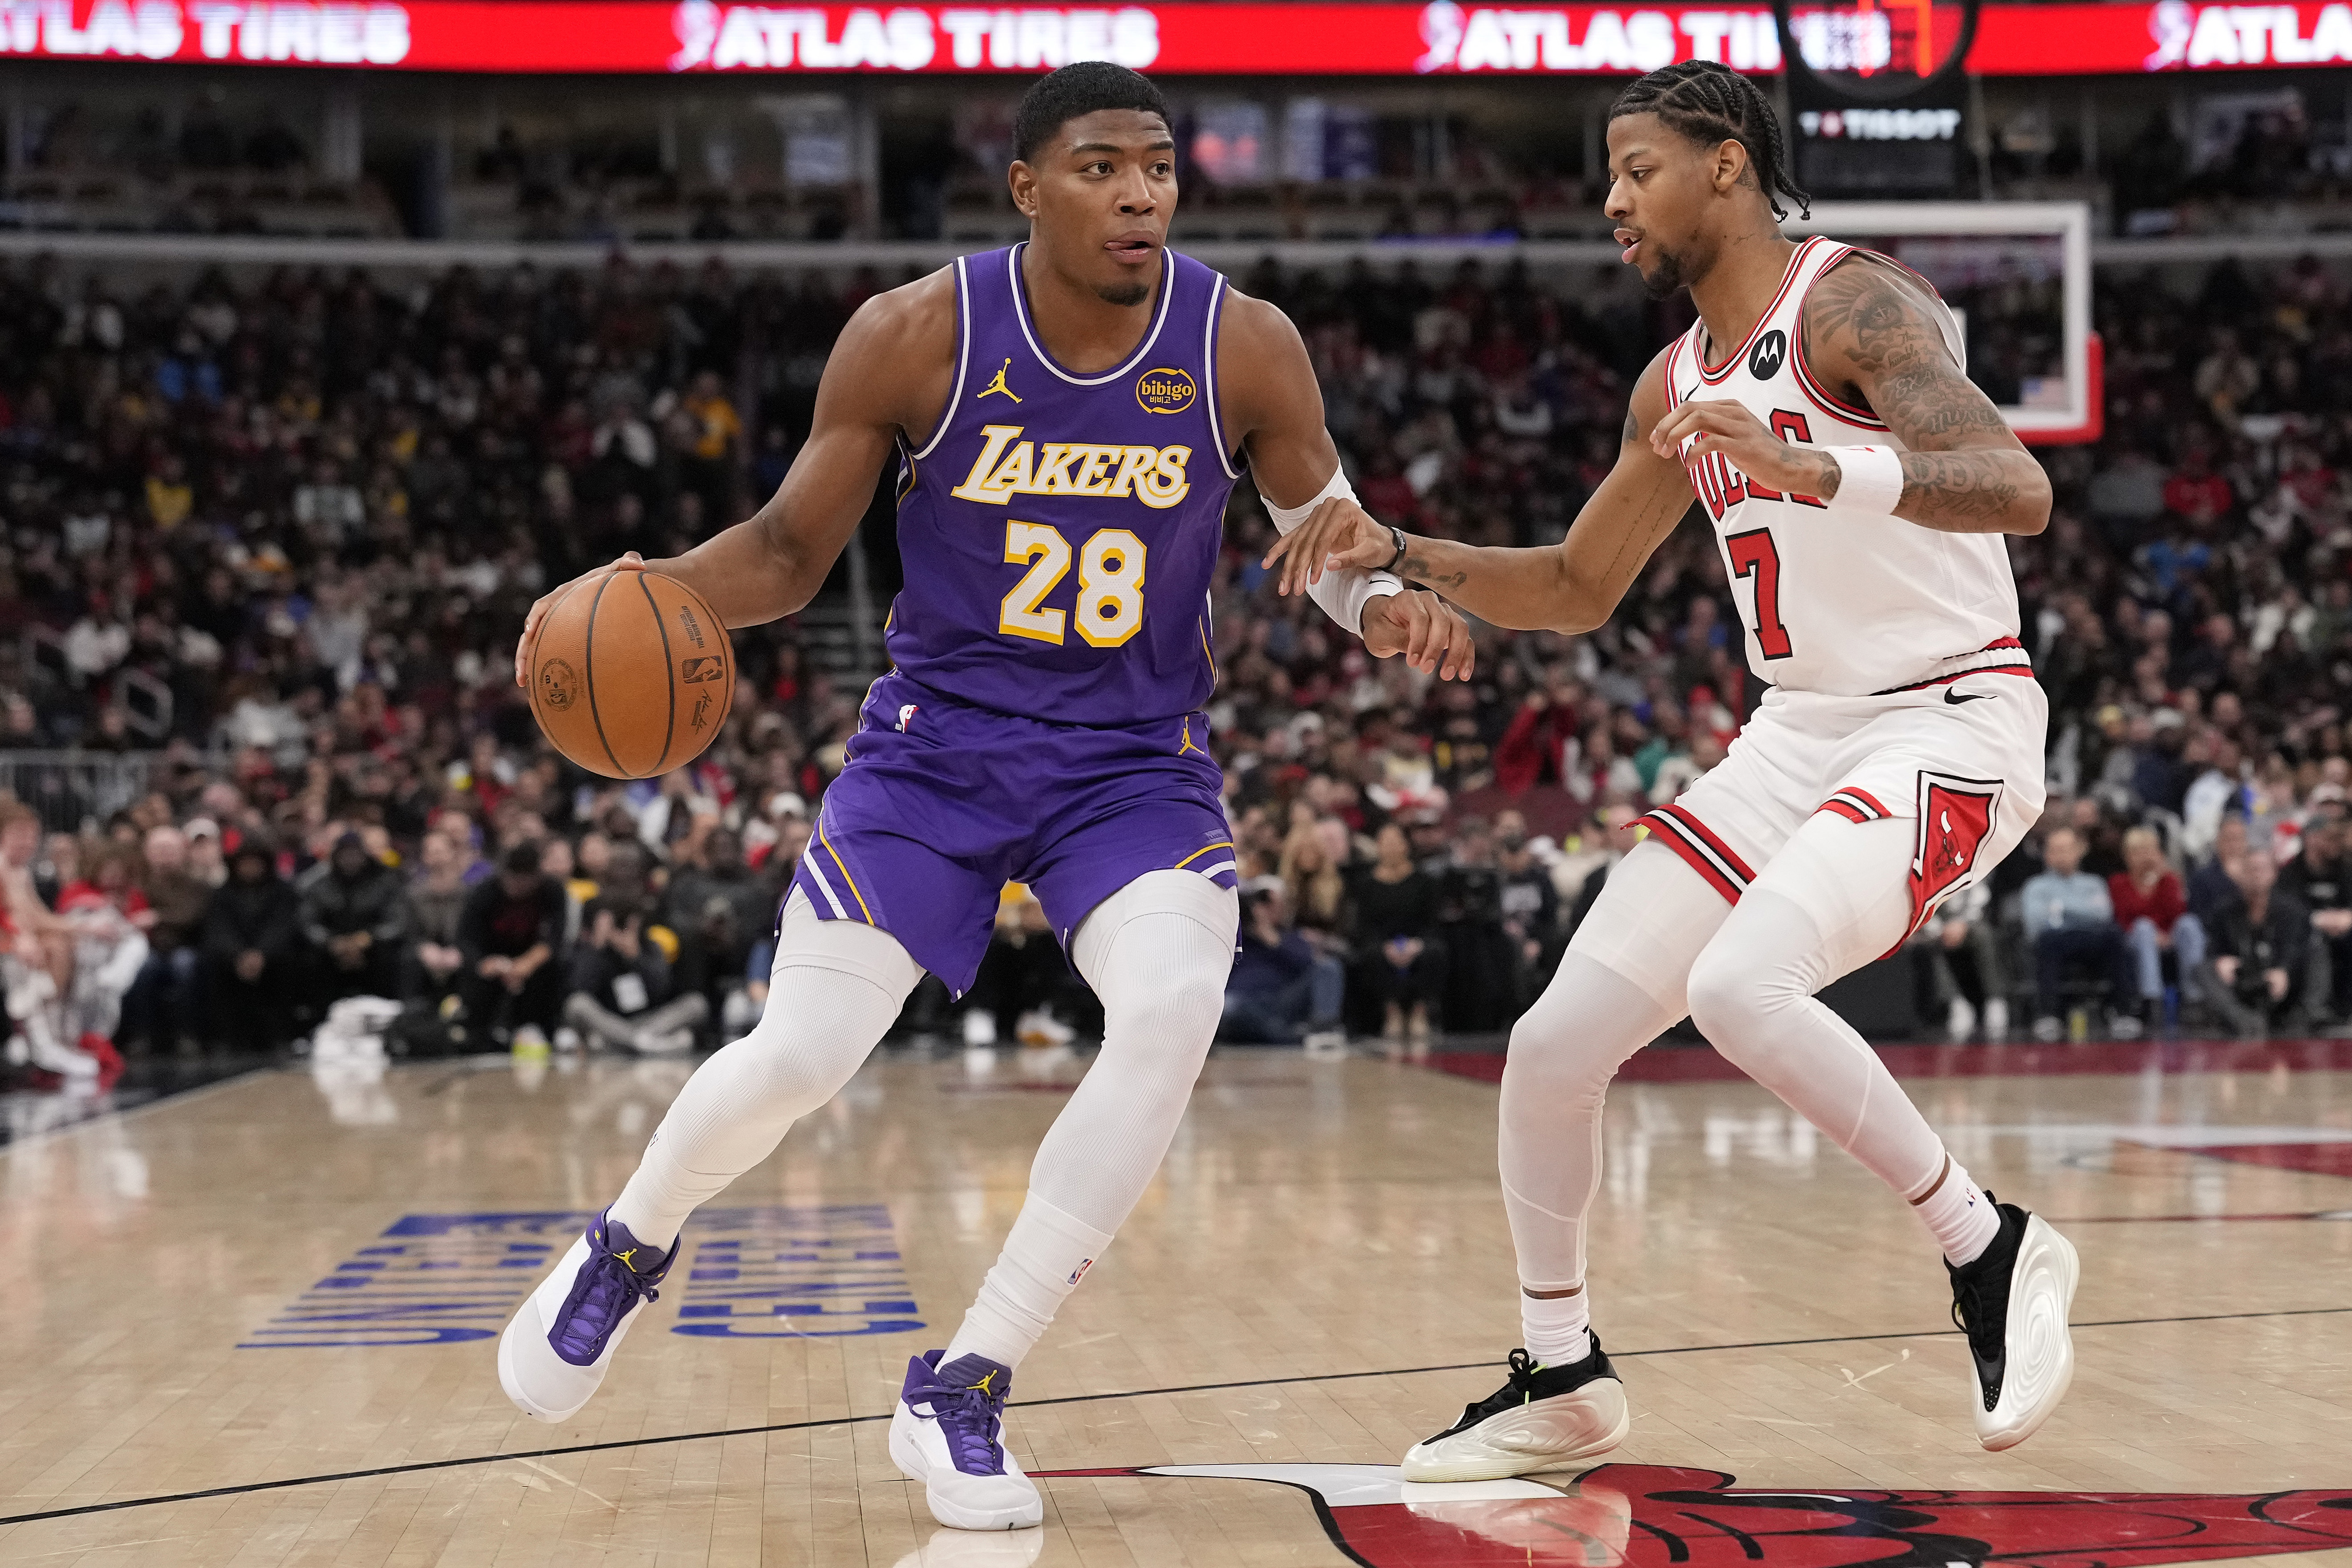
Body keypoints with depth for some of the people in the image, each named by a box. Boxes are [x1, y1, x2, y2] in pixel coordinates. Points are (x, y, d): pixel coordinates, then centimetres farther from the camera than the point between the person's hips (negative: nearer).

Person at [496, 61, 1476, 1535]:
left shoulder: (1245, 347, -12)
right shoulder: (915, 337, -14)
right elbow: (791, 551, -3)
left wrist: (1389, 600, -21)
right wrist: (646, 590, -23)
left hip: (1139, 754, 1)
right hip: (938, 737, -1)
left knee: (1176, 1006, -26)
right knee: (800, 1054, -6)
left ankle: (963, 1390, -11)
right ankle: (629, 1246, 31)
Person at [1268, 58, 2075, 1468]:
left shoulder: (1852, 305, -13)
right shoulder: (1678, 385, 12)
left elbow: (2018, 490, -28)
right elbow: (1579, 588, 23)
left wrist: (1813, 466, -42)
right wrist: (1399, 554, 9)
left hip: (1950, 727, -8)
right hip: (1795, 739, 8)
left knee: (1742, 986, -33)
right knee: (1554, 1045, 1)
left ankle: (1995, 1252, -12)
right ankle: (1561, 1380, 20)